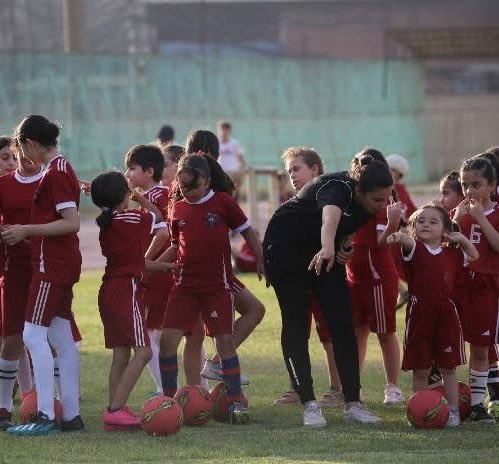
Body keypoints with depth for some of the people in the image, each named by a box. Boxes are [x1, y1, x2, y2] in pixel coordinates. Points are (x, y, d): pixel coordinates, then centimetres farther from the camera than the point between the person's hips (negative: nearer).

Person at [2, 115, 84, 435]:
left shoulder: (55, 174, -14)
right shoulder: (62, 169, 15)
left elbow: (72, 222, -21)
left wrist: (26, 230, -18)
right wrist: (26, 233, 15)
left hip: (52, 263, -10)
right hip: (63, 263, 10)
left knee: (34, 335, -11)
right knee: (62, 339, 10)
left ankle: (45, 416, -15)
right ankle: (71, 415, 12)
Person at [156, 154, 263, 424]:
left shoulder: (222, 202, -4)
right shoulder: (178, 210, 7)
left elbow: (247, 232, 3)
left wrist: (262, 262, -1)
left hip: (218, 285, -3)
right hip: (185, 285, 3)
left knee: (224, 340, -5)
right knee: (168, 339, -6)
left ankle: (235, 402, 3)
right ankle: (168, 399, 6)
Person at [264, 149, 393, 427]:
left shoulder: (369, 201, -13)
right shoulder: (338, 188, -34)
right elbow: (330, 218, -57)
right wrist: (327, 248, -76)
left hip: (323, 251, 7)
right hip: (286, 247, -7)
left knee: (343, 323, -3)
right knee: (296, 323, -5)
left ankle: (353, 404, -2)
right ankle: (309, 404, -6)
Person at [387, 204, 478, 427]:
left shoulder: (451, 254, 10)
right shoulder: (415, 248, -2)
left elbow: (474, 256, 28)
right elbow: (407, 241, -27)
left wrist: (461, 239, 10)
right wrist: (398, 236, -51)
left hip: (446, 313, 2)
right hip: (419, 314, -2)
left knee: (448, 367, 5)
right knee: (420, 370, 4)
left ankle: (453, 411, 10)